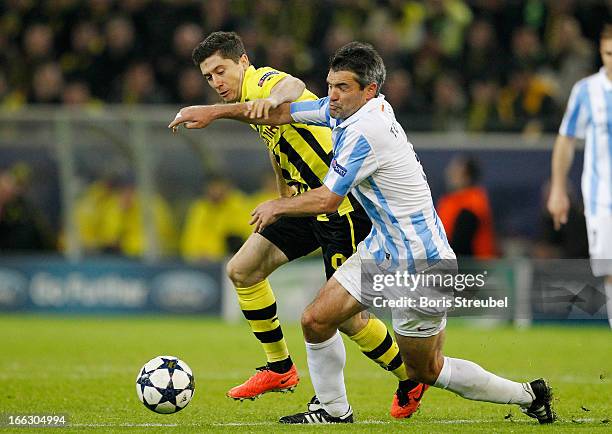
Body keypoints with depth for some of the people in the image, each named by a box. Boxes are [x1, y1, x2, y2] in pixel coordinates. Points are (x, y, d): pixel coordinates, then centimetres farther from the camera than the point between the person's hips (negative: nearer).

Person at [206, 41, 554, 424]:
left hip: (419, 263, -9)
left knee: (425, 370, 4)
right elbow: (282, 113, 13)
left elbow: (328, 200, -19)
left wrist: (277, 206, -3)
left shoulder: (365, 132, -25)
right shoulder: (346, 109, 2)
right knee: (316, 320, 1)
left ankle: (528, 395, 18)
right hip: (383, 249, 9)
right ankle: (333, 410, 18)